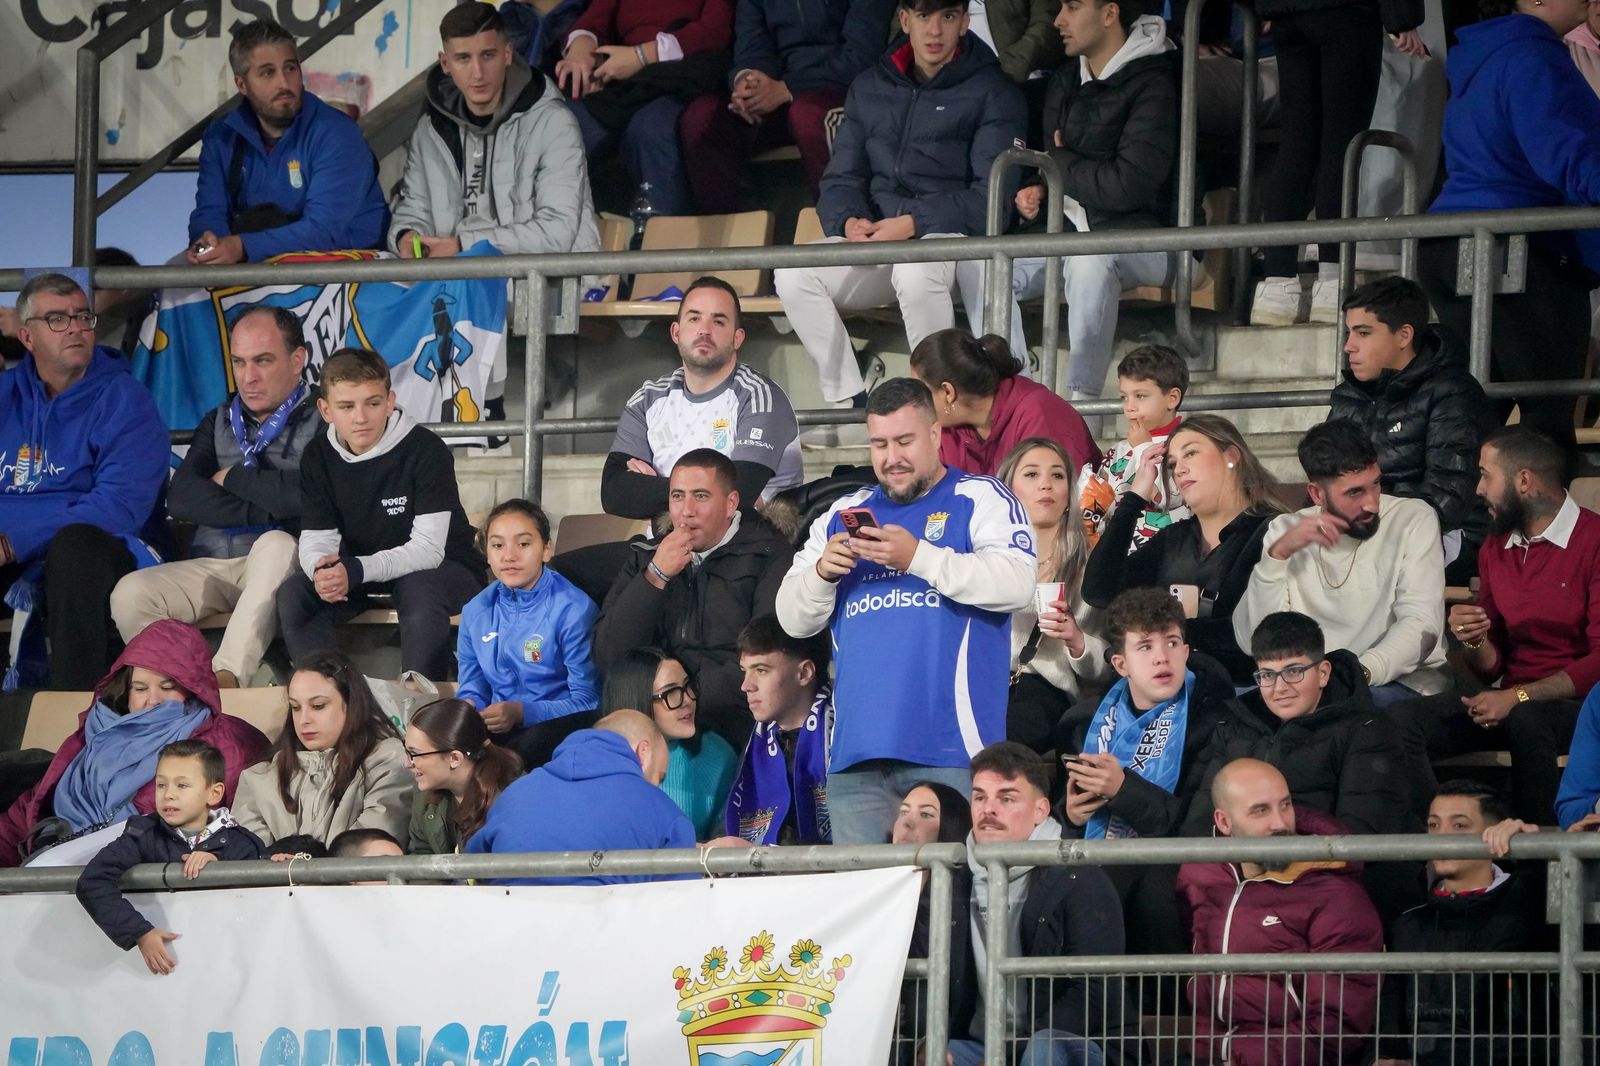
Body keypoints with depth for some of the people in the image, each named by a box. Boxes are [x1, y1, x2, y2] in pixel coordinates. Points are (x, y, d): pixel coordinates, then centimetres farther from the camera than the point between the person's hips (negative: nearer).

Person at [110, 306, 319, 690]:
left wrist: (232, 478, 0)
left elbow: (301, 498, -18)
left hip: (277, 571, -5)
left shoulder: (320, 422, 2)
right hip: (210, 567, 5)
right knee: (131, 593, -23)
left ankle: (227, 674, -49)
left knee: (276, 544, -39)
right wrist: (266, 511, -9)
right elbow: (180, 499, 3)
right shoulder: (218, 423, 19)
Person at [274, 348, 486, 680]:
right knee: (292, 595, -20)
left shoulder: (426, 451, -21)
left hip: (442, 569, -5)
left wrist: (357, 571, -40)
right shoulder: (317, 458, -5)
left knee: (420, 591, -38)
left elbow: (428, 548, -26)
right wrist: (321, 569, -34)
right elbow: (317, 538, -7)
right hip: (358, 573, 5)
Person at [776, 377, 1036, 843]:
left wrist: (918, 557, -17)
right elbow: (794, 619, 17)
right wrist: (823, 572, -4)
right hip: (857, 752, 4)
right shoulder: (842, 515, 22)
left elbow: (1015, 584, -10)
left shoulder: (981, 500, 7)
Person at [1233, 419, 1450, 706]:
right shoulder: (1286, 530, 7)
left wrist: (1363, 671, -30)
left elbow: (1421, 625, -13)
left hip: (1404, 680, -3)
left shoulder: (1415, 519, -2)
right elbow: (1251, 640, -3)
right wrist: (1278, 554, -15)